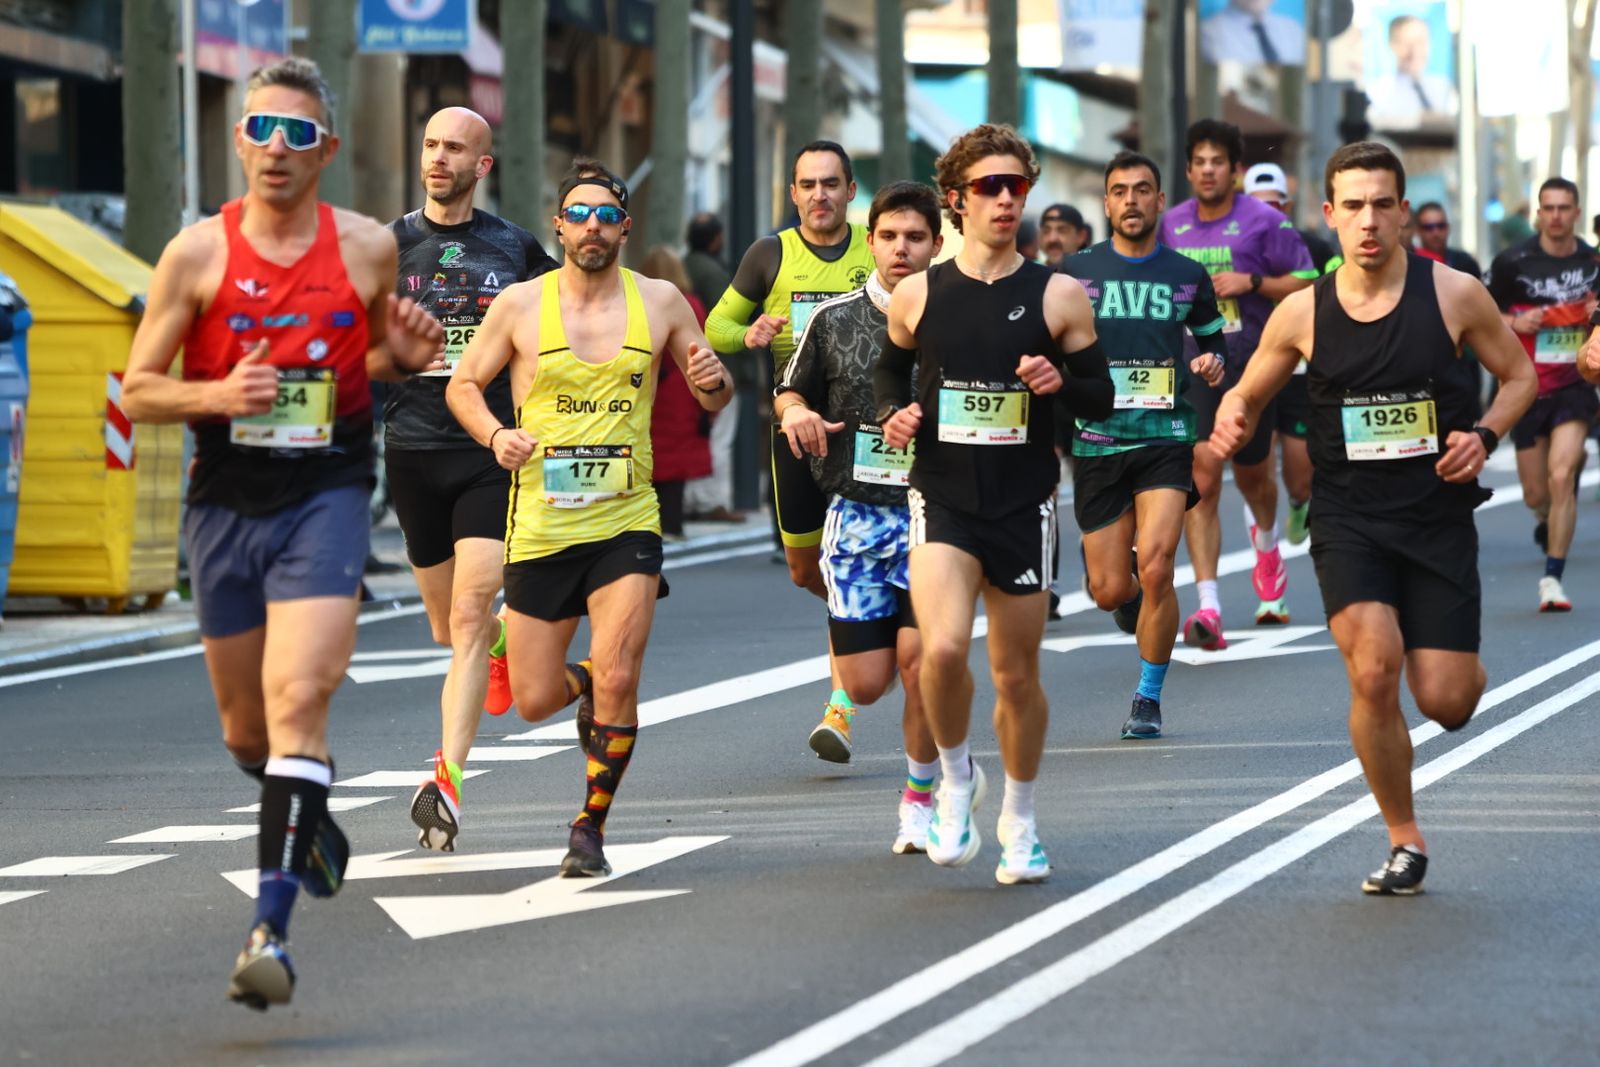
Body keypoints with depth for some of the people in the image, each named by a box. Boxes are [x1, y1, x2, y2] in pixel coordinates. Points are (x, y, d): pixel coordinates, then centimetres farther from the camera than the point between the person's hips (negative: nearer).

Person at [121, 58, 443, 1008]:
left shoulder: (369, 248, 0)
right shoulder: (197, 253, -2)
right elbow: (137, 391, 2)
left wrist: (405, 357, -4)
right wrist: (217, 396, -17)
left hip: (326, 501, -2)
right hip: (225, 504, 2)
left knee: (298, 700, -21)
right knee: (246, 728, 14)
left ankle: (273, 928, -24)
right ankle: (311, 817, 49)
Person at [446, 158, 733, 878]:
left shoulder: (659, 301, 4)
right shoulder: (521, 305, -1)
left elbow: (715, 397, 14)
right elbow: (463, 385, 10)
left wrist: (714, 380, -11)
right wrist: (495, 436, -10)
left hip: (626, 522, 0)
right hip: (541, 527, 0)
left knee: (617, 679, -16)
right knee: (534, 702, 3)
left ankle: (591, 826, 2)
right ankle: (587, 685, 39)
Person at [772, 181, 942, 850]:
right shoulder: (834, 320, 6)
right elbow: (791, 392, 19)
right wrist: (797, 414, -5)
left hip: (933, 514, -2)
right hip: (855, 514, 2)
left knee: (920, 656, -18)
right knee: (866, 682, -3)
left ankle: (921, 794, 4)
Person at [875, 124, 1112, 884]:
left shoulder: (1059, 296, 0)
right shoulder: (918, 295, 2)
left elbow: (1102, 400, 5)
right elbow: (890, 368, 20)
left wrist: (1060, 381, -16)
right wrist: (893, 413, -1)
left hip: (1023, 506, 1)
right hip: (942, 499, -1)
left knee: (1017, 674, 8)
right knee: (943, 649, -22)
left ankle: (1020, 821, 28)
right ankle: (955, 778, 5)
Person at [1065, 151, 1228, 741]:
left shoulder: (1187, 276, 7)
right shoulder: (1076, 271, 4)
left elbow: (1214, 340, 19)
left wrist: (1212, 365, -4)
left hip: (1166, 440, 0)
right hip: (1097, 442, 1)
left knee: (1155, 570, -18)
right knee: (1111, 593, 0)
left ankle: (1149, 698, -2)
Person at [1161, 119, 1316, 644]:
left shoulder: (1264, 222, -5)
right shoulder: (1172, 224, 6)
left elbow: (1308, 282, -5)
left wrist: (1250, 282, -16)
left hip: (1251, 367, -1)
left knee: (1252, 474, 16)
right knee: (1201, 481, -12)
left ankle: (1266, 541, 54)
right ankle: (1208, 607, -18)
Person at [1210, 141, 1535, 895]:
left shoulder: (1454, 295, -5)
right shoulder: (1303, 314, -1)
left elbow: (1518, 375, 8)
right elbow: (1248, 394, 12)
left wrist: (1484, 436, -10)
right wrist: (1230, 421, -11)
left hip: (1438, 515, 0)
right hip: (1348, 516, 0)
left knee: (1444, 704, -5)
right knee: (1374, 671, -22)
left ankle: (1465, 663, 36)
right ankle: (1405, 843, -2)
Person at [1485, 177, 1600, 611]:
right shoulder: (1512, 262, -5)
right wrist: (1514, 323, -15)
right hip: (1526, 388, 0)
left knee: (1561, 477, -19)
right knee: (1536, 494, 7)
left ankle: (1552, 578, -14)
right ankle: (1549, 522, 46)